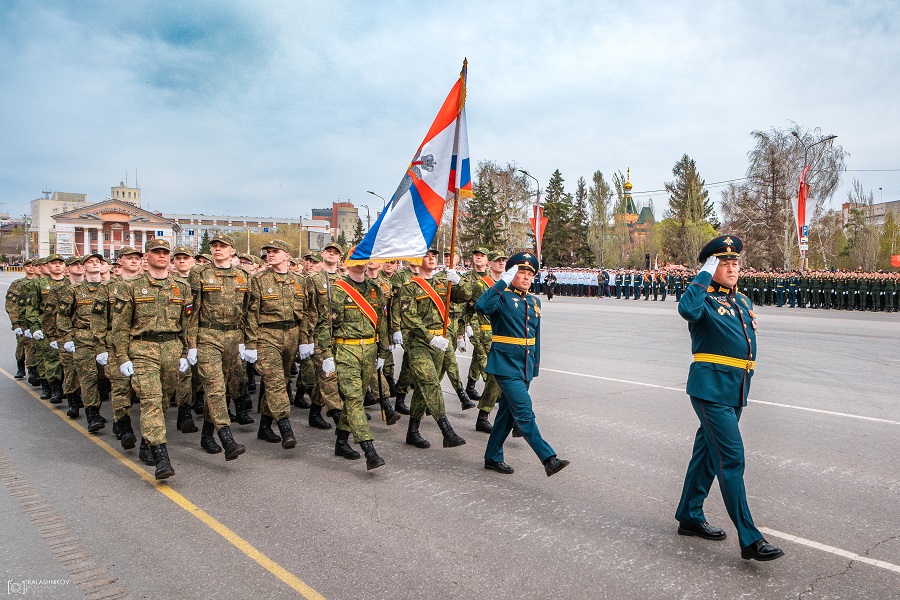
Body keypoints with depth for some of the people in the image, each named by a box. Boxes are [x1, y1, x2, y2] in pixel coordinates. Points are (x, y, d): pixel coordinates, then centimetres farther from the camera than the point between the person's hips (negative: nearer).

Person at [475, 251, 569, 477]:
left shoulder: (535, 302, 13)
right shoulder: (502, 297, -8)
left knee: (508, 412, 15)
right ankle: (548, 459, -9)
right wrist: (504, 282, -28)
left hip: (525, 367, 8)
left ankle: (493, 457, 26)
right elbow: (482, 306, -32)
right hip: (506, 365, -7)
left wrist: (535, 364, 18)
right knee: (525, 413, -12)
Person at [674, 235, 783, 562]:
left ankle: (690, 516, 30)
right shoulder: (704, 298, -9)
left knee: (707, 453, 17)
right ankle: (750, 539, -3)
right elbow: (687, 309, -34)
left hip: (736, 391, 9)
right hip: (711, 389, -8)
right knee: (731, 459, -9)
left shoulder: (743, 301, 16)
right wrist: (705, 274, -22)